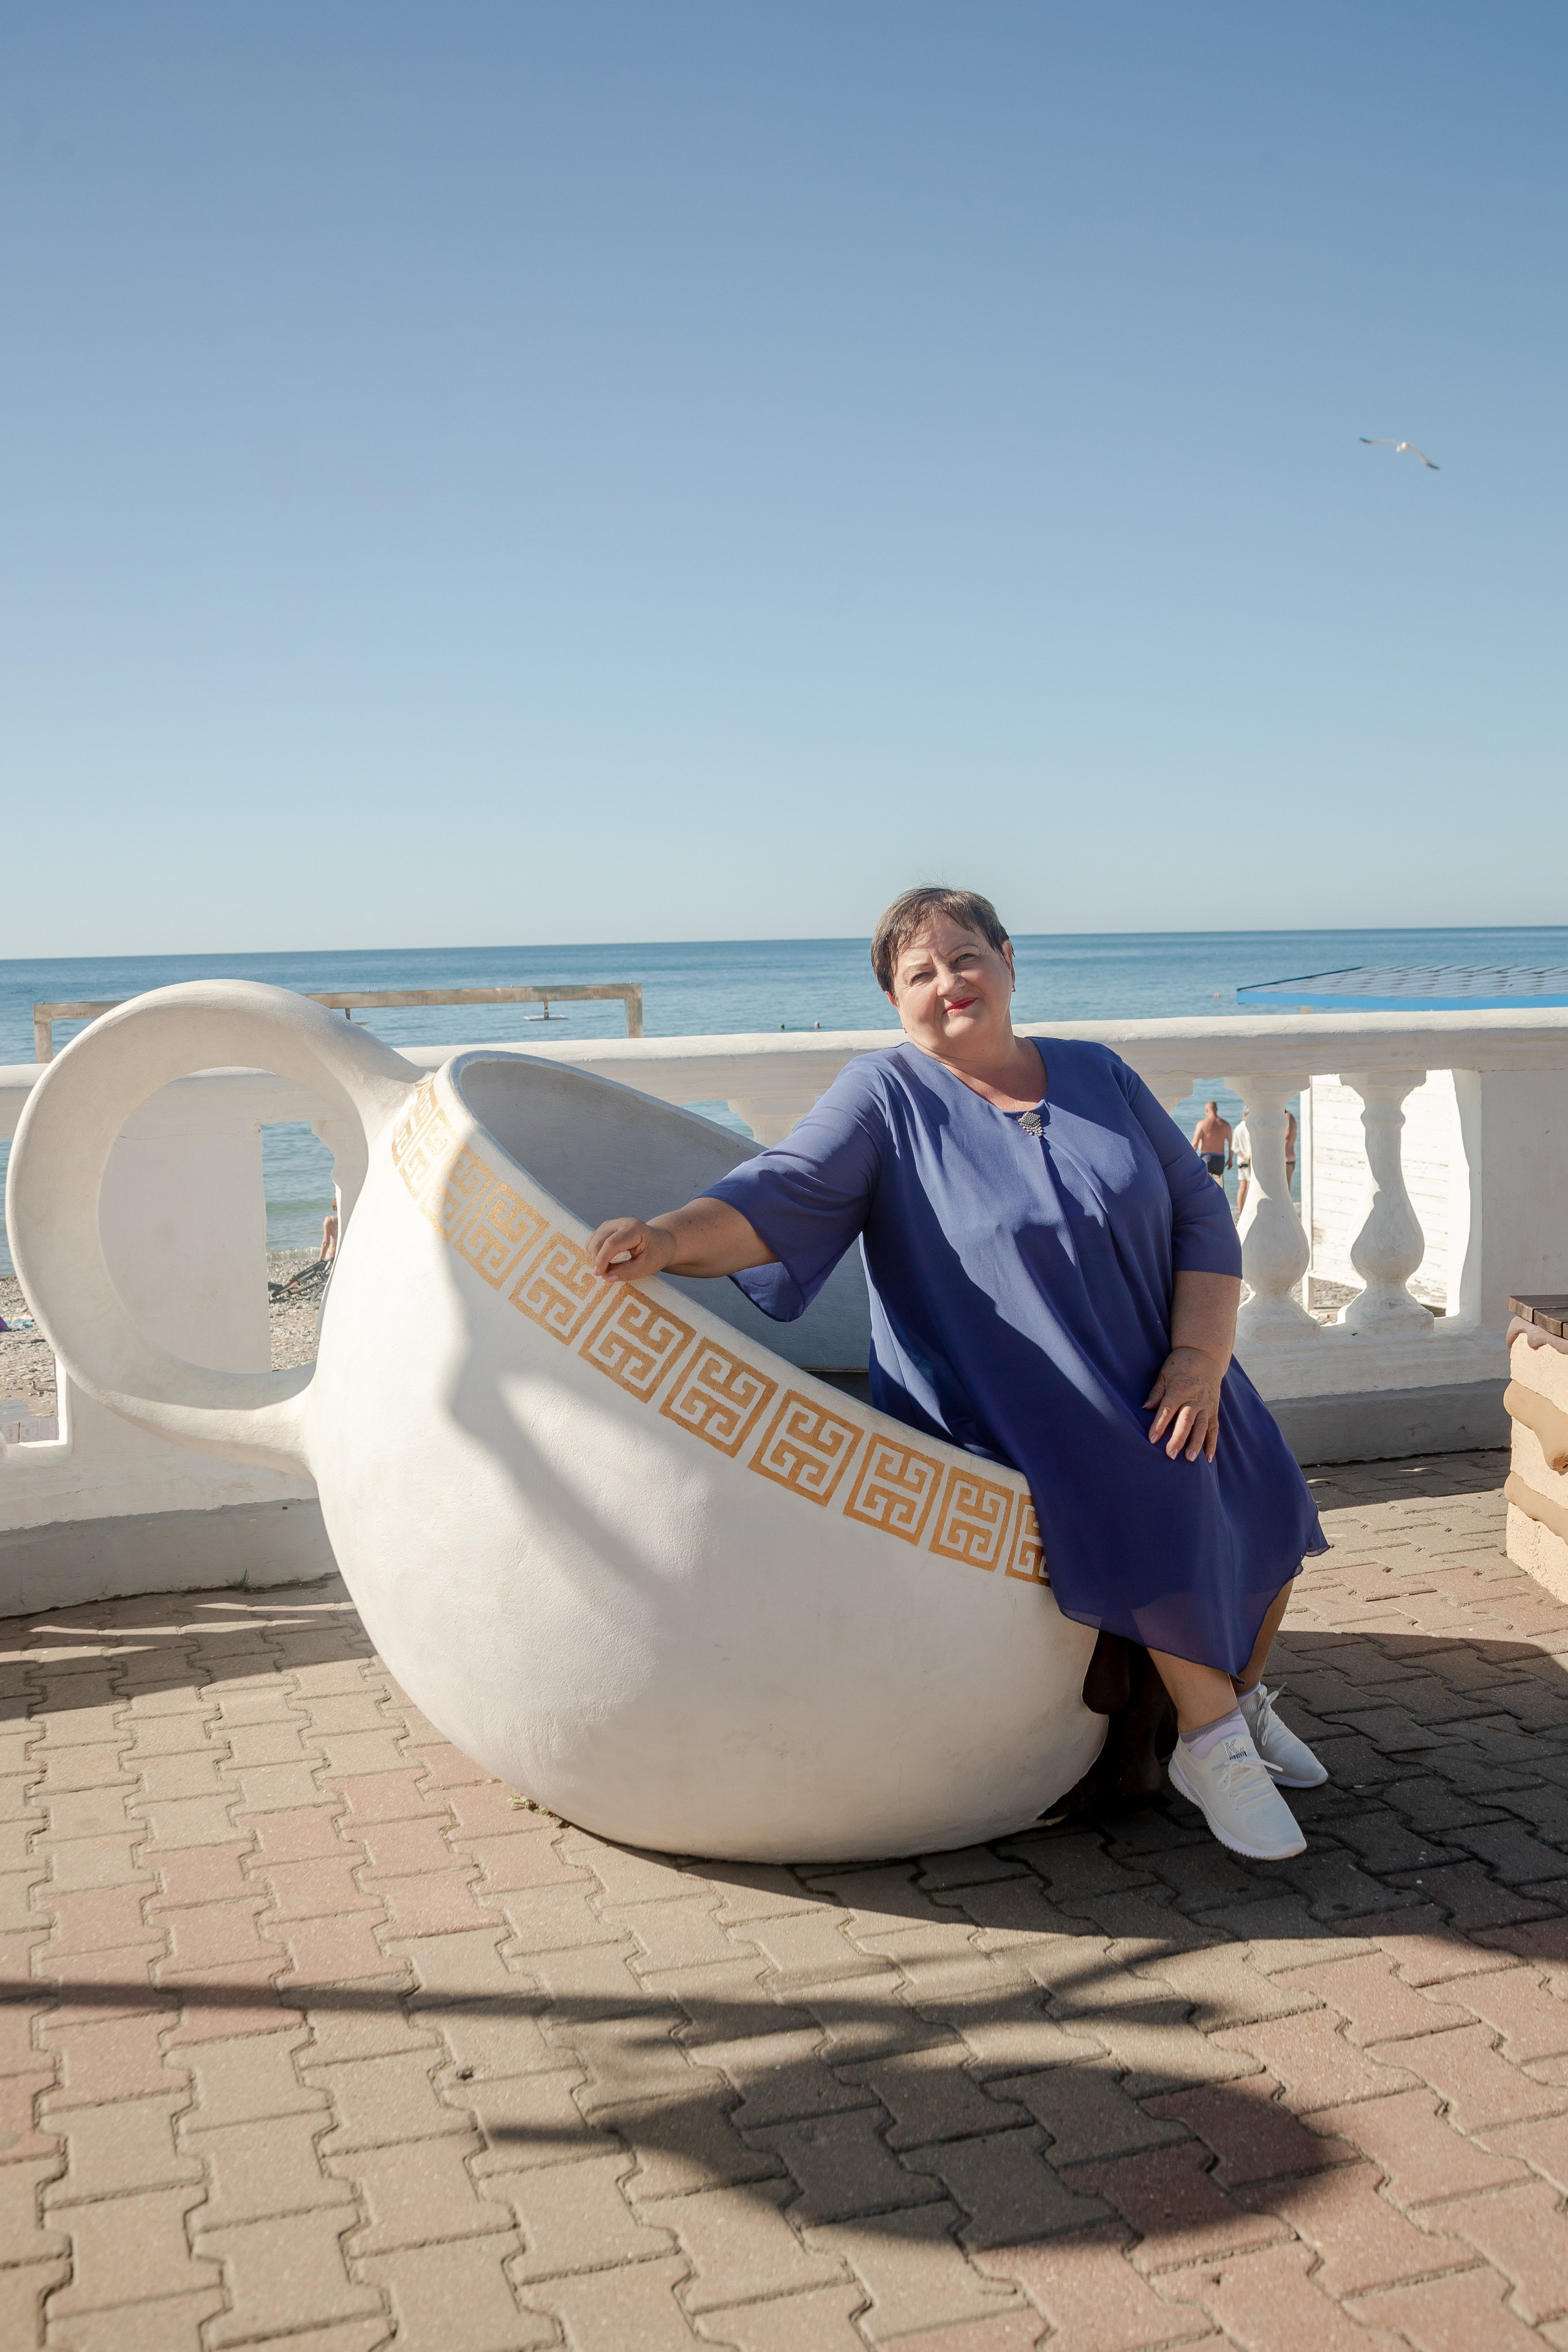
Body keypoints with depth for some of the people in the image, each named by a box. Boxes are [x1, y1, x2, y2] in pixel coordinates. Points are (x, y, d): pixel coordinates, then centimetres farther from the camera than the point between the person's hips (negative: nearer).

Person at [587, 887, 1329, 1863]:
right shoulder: (888, 1097, -7)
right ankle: (1211, 1744, -3)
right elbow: (782, 1194, -21)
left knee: (1265, 1504, 0)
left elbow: (1201, 1214, 5)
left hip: (1159, 1380, 6)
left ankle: (1245, 1698, 31)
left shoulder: (1098, 1076, 6)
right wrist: (672, 1237, -41)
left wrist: (1201, 1356, -9)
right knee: (1165, 1508, -26)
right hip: (1007, 1411, -5)